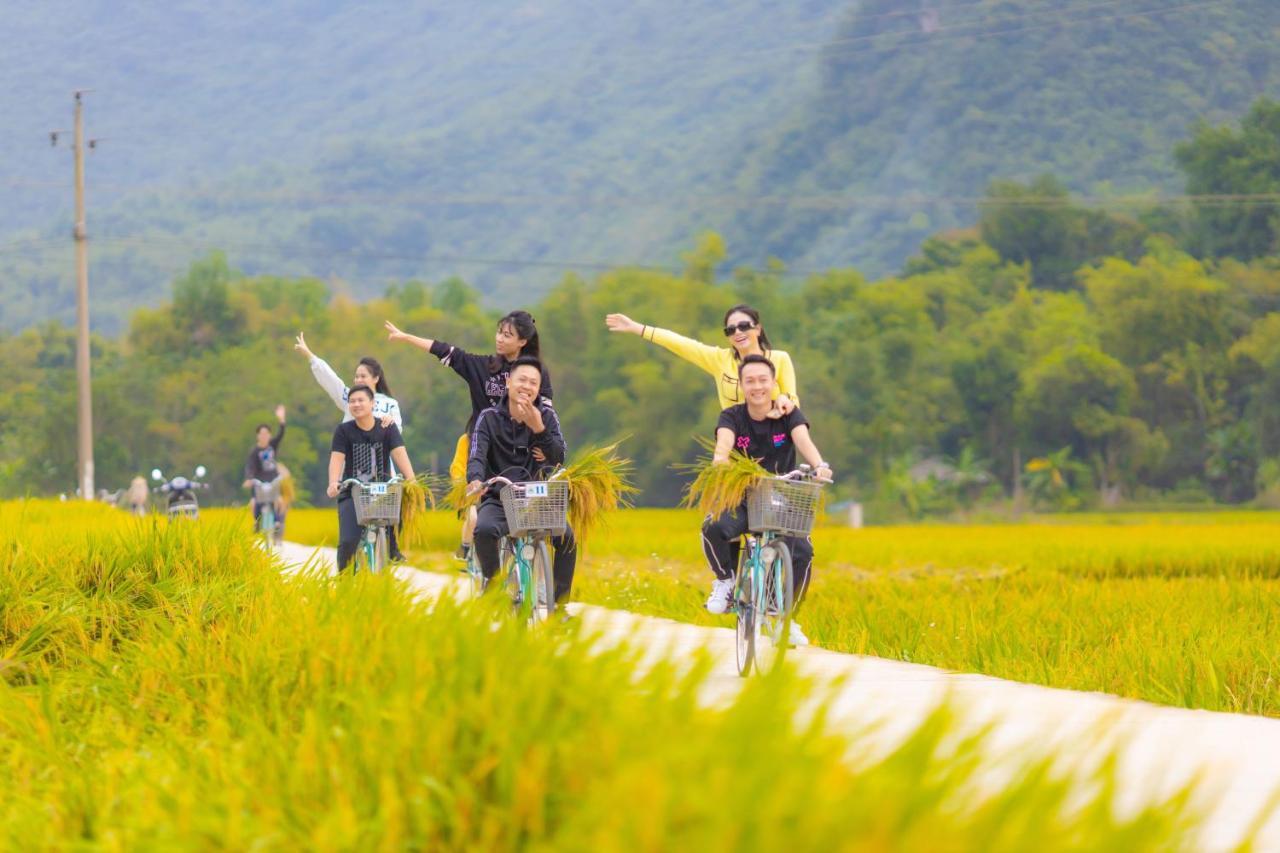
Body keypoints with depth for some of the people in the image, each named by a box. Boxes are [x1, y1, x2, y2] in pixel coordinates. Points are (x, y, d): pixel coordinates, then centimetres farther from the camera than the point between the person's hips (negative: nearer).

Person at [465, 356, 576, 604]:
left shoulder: (547, 416, 5)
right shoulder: (489, 418, 2)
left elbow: (559, 459, -8)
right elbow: (477, 455, -13)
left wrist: (539, 428, -25)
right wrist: (475, 479, -37)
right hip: (498, 500, -1)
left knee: (566, 537, -26)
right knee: (484, 529, -35)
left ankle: (560, 603, -12)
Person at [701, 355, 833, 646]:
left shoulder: (789, 416, -3)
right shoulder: (732, 417, -4)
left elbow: (803, 439, -23)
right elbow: (724, 444, -25)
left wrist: (820, 465, -45)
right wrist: (720, 463, -49)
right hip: (741, 501, -1)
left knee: (802, 552, -25)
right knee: (713, 528, -34)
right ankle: (725, 581, -4)